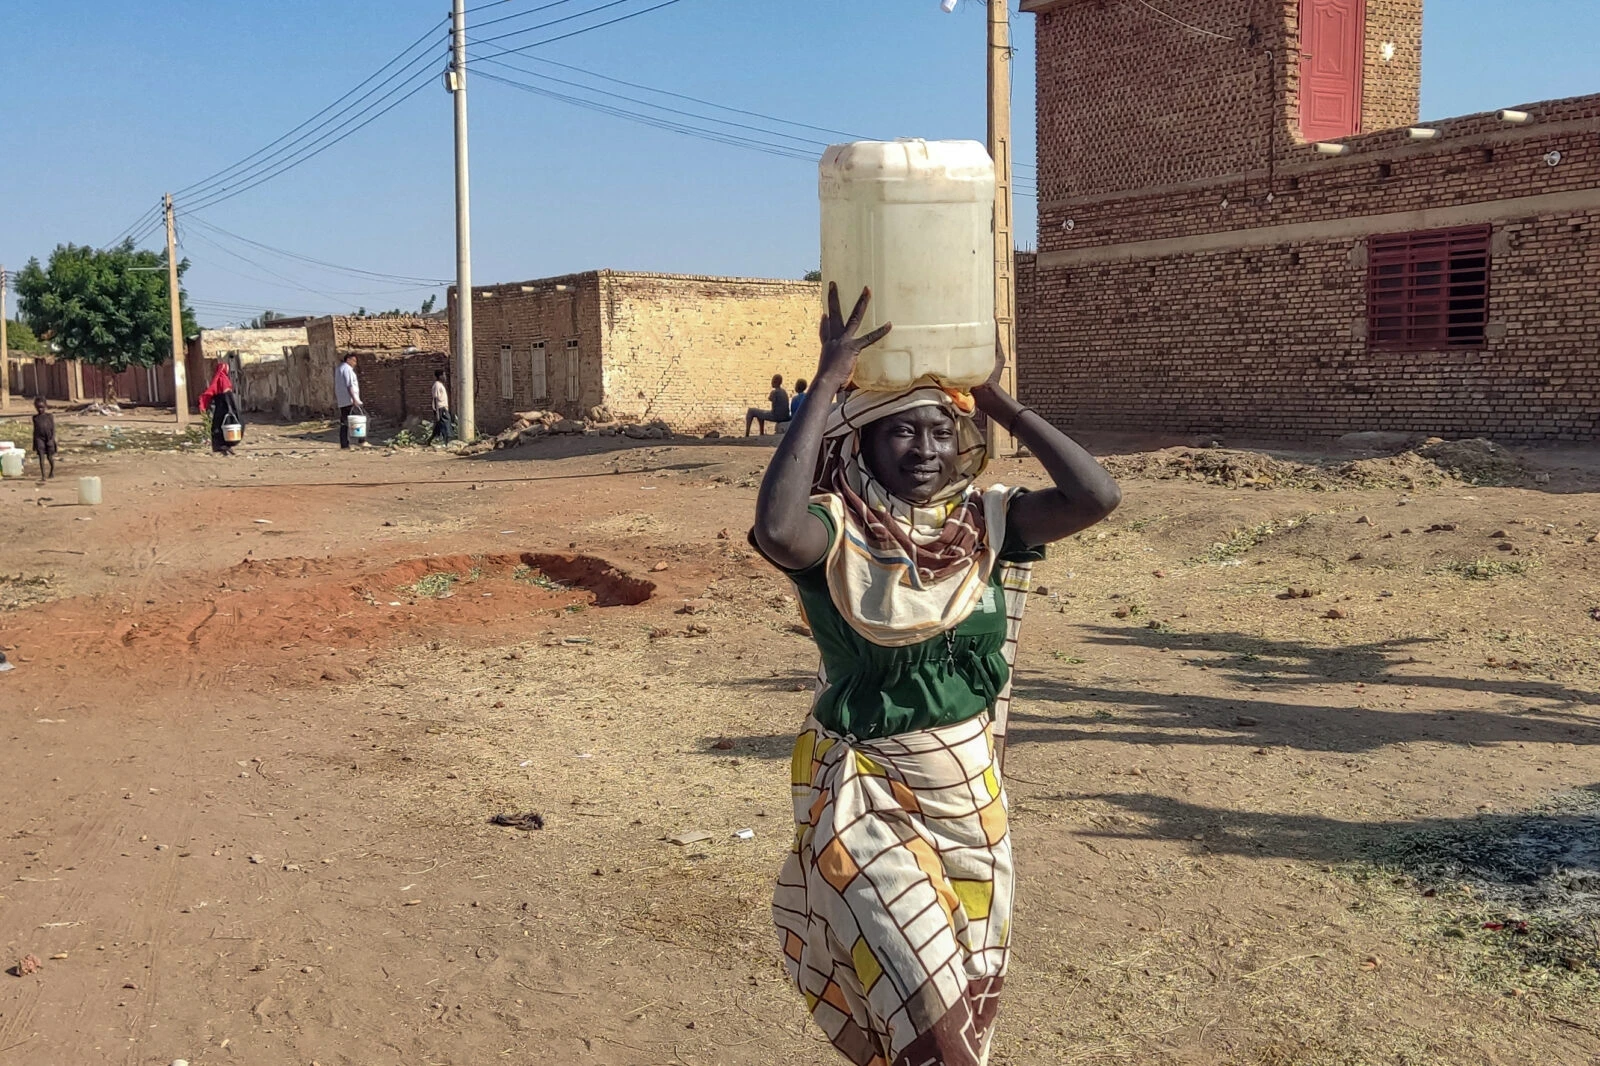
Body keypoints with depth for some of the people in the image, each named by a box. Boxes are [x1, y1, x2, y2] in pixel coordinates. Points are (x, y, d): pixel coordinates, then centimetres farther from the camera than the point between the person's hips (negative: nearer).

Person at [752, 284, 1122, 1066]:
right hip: (864, 794, -5)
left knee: (967, 991, 20)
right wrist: (828, 383, -34)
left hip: (969, 790, 5)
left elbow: (1095, 497, -17)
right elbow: (777, 531, -40)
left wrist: (997, 400, -15)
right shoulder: (837, 528, -16)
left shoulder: (982, 521, -4)